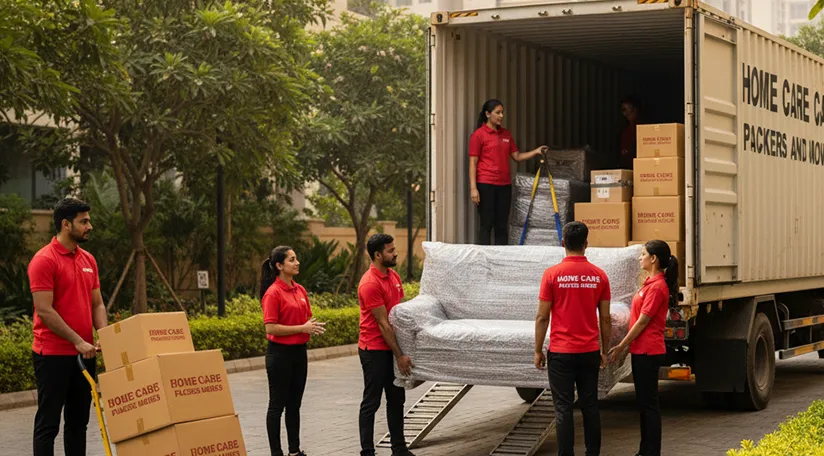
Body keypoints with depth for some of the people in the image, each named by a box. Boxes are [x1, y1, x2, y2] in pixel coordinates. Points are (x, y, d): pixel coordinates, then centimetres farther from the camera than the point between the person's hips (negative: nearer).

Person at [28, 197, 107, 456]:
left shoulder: (88, 260, 12)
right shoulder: (44, 260, -12)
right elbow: (44, 310, -17)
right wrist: (78, 341, -20)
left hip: (83, 354, 8)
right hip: (53, 355, -8)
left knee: (79, 421, 13)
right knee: (48, 423, -2)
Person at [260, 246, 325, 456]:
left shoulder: (300, 290, 9)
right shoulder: (273, 293, -14)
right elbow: (271, 328, -19)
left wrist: (312, 326, -1)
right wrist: (302, 328, -19)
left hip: (299, 352, 7)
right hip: (280, 354, -7)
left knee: (294, 405, 13)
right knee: (277, 405, 1)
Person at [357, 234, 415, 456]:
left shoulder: (394, 276, 8)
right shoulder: (370, 283, -19)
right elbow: (383, 323, -19)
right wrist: (399, 355, -17)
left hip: (391, 347, 8)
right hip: (374, 350, -8)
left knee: (396, 399, 13)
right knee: (371, 402, -1)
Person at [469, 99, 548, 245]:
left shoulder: (506, 134, 14)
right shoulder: (478, 135, -4)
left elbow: (517, 156, 16)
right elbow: (473, 163, -6)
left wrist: (536, 152, 1)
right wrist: (473, 188, -13)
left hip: (504, 185, 6)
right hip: (486, 185, -6)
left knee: (502, 226, 7)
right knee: (487, 224, -4)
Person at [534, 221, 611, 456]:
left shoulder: (552, 274, -7)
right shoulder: (599, 275, 0)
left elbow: (542, 317, -6)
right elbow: (605, 318, 4)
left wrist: (538, 351, 3)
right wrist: (604, 350, 14)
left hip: (561, 353, -3)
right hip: (589, 352, 3)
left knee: (563, 408, 1)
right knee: (590, 406, 10)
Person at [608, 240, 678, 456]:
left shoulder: (657, 286, -17)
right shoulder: (652, 283, 14)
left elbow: (643, 320, -18)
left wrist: (621, 346, -13)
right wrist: (626, 344, 17)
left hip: (648, 352, -10)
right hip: (642, 350, 10)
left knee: (649, 404, -4)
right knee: (644, 402, 15)